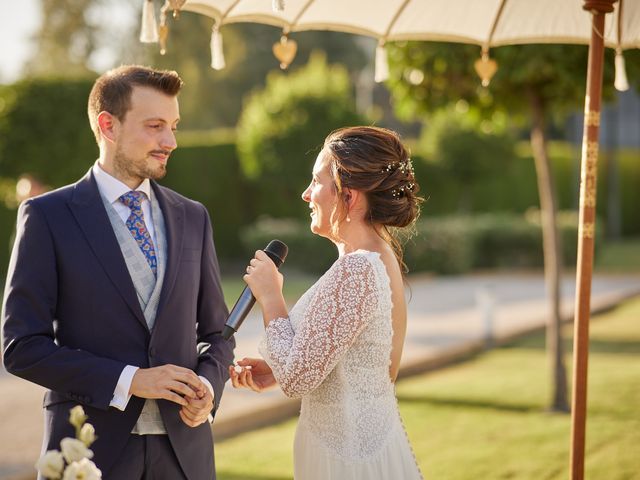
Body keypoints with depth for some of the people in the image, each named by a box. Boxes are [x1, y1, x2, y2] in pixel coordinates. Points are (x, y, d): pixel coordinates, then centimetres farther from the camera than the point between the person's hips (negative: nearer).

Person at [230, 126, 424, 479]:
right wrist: (277, 370, 5)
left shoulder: (354, 271, -22)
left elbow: (297, 377, -21)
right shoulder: (381, 256, 7)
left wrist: (269, 296, -10)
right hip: (368, 438, 9)